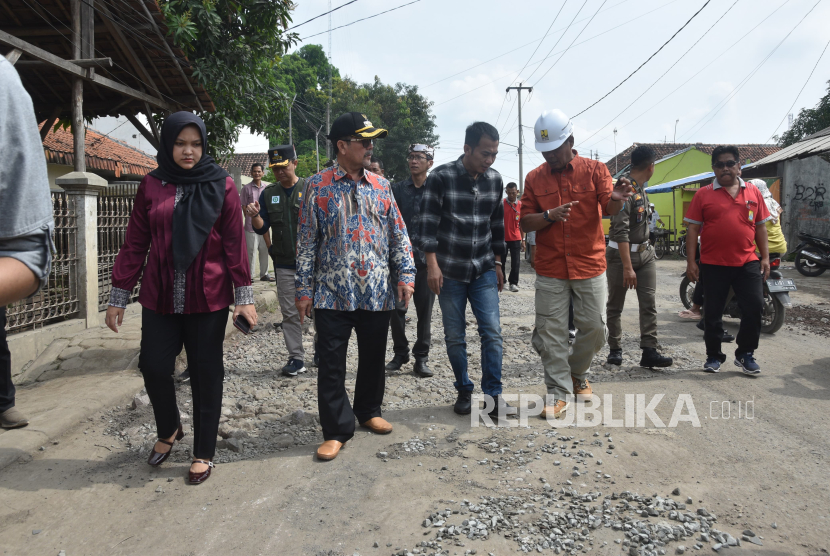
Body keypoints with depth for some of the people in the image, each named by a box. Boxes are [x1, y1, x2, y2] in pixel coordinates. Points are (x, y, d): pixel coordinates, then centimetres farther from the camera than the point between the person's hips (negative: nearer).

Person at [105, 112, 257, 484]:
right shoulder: (151, 186, 5)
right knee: (153, 365, 0)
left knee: (206, 374, 5)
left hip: (208, 298, -2)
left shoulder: (221, 185, 0)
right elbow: (134, 245, 6)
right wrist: (118, 296, 5)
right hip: (159, 297, 2)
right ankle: (169, 429, 32)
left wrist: (244, 296, -5)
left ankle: (203, 453, 22)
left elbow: (235, 244, -2)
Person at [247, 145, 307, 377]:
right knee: (290, 313, 6)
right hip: (284, 265, 3)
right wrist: (255, 216, -11)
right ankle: (296, 358, 14)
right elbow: (262, 229, 9)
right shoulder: (268, 194, 10)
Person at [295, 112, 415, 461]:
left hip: (377, 292, 3)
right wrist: (304, 289, -4)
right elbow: (307, 241, -1)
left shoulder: (380, 186, 8)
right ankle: (337, 430, 15)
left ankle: (369, 411, 35)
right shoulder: (317, 186, 0)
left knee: (373, 358, 14)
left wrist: (405, 275, 0)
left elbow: (398, 234, 9)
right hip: (333, 293, -3)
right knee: (331, 364, 1)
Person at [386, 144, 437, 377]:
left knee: (425, 311, 4)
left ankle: (421, 358, 15)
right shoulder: (397, 189, 7)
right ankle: (400, 353, 19)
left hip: (426, 259, -1)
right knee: (397, 309, 2)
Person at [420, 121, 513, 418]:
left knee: (492, 331, -3)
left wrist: (497, 263, 13)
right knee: (454, 337, 5)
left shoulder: (495, 180, 4)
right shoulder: (441, 177, -9)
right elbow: (428, 222, -11)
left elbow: (497, 224, 13)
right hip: (450, 271, -3)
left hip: (484, 271, 3)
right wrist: (432, 264, -16)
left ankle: (493, 395, 6)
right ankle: (464, 391, 21)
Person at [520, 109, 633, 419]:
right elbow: (525, 222, 1)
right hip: (550, 270, 1)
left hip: (590, 266, 0)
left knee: (595, 328, 5)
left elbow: (610, 209, -12)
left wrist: (616, 199, -37)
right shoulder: (535, 178, 4)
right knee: (549, 332, 1)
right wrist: (550, 215, -20)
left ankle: (576, 374, 32)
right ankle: (559, 392, 14)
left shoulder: (595, 170, 1)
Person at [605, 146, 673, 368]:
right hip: (621, 253, -8)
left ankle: (649, 351, -1)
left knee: (649, 303, -1)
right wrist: (627, 267, -27)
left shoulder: (641, 188, 11)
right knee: (615, 306, 4)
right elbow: (621, 231, -24)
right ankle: (615, 349, 15)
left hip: (645, 252, 8)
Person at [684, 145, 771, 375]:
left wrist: (765, 257, 6)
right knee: (712, 313, 7)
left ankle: (745, 354, 17)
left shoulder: (753, 192, 7)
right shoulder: (703, 195, 0)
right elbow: (693, 229, -1)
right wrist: (691, 262, -6)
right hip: (713, 265, -1)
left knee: (754, 307, -2)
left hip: (747, 263, 2)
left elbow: (760, 227, 12)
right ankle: (713, 356, 23)